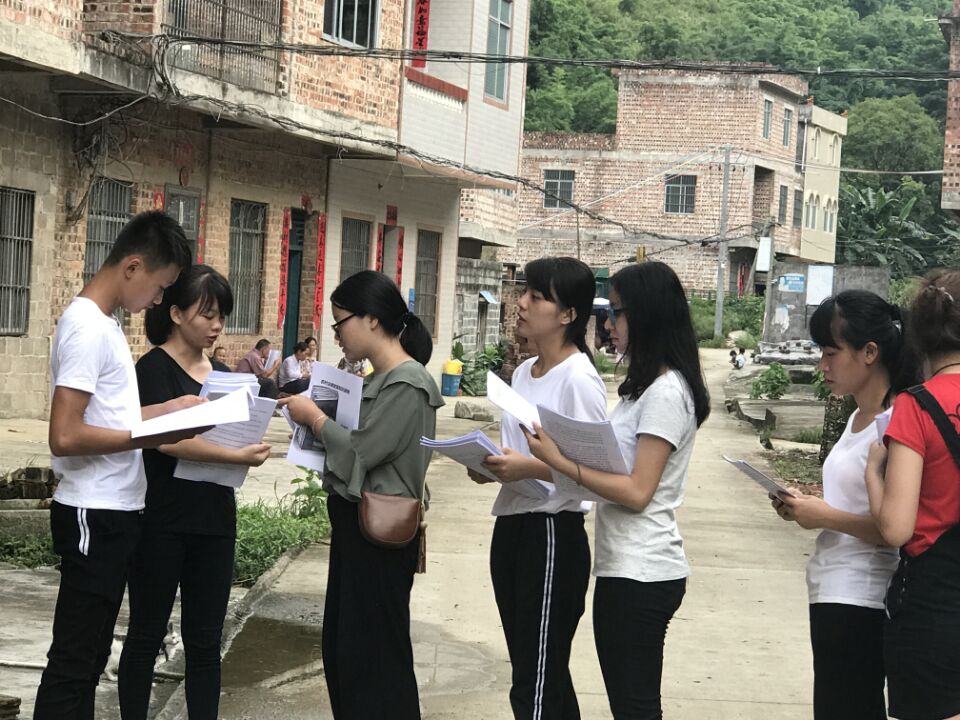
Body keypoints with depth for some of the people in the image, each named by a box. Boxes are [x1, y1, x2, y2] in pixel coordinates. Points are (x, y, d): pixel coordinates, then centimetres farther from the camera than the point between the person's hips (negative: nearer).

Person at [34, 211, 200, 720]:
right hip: (95, 516, -10)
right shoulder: (88, 328, -18)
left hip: (111, 513, 10)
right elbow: (66, 436, -24)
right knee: (73, 661, -3)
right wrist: (151, 438, -19)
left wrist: (169, 408, 12)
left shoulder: (100, 323, 12)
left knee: (89, 656, 16)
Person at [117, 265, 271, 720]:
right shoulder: (155, 367, -8)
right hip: (162, 521, -6)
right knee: (147, 634, 6)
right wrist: (240, 456, -26)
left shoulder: (220, 372, 12)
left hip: (214, 517, 6)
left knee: (205, 641, 9)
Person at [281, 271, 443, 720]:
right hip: (355, 523, 10)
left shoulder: (407, 384, -18)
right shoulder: (377, 380, 11)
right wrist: (314, 414, 0)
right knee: (341, 647, 16)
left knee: (373, 654, -1)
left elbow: (359, 452, -21)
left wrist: (313, 417, -7)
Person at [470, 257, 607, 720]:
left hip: (552, 534, -9)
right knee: (535, 677, 16)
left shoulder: (579, 379, -15)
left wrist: (530, 468, -27)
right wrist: (490, 465, 2)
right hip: (509, 526, 9)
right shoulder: (522, 373, 12)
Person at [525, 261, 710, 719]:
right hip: (624, 567, 10)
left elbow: (637, 492, -20)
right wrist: (560, 450, 2)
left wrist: (559, 461, -22)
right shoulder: (647, 386, 15)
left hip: (641, 575, -10)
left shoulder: (666, 392, -15)